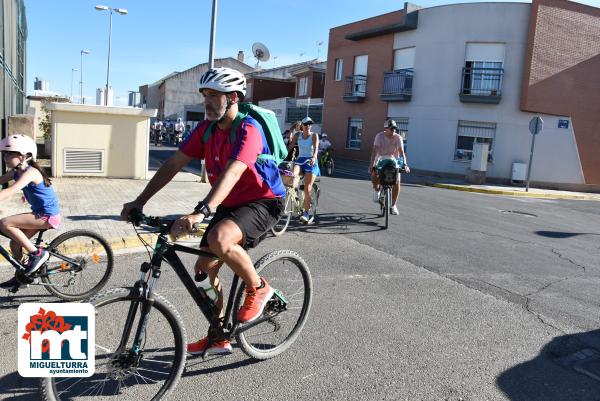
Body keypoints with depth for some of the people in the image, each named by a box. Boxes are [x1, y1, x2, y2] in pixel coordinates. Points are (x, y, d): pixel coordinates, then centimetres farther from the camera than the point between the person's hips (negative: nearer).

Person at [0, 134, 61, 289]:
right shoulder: (16, 172, 7)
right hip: (41, 214, 9)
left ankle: (37, 253, -10)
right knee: (15, 243, 12)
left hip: (47, 216, -9)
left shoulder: (30, 172, -21)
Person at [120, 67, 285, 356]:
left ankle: (258, 289, -6)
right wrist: (140, 201, -9)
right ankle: (219, 338, 22)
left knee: (219, 240, -35)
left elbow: (231, 174, -38)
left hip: (263, 202, -8)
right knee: (204, 268, 5)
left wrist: (200, 212, -50)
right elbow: (173, 164, -3)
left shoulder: (248, 129, -22)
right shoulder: (206, 128, 0)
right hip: (229, 204, 8)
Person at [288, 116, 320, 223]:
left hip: (311, 162, -2)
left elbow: (316, 147, -17)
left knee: (307, 189, -7)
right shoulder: (298, 135, 8)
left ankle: (306, 213, 0)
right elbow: (290, 146, 2)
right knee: (292, 174, -34)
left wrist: (314, 157, -37)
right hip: (300, 159, 2)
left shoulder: (314, 135, -1)